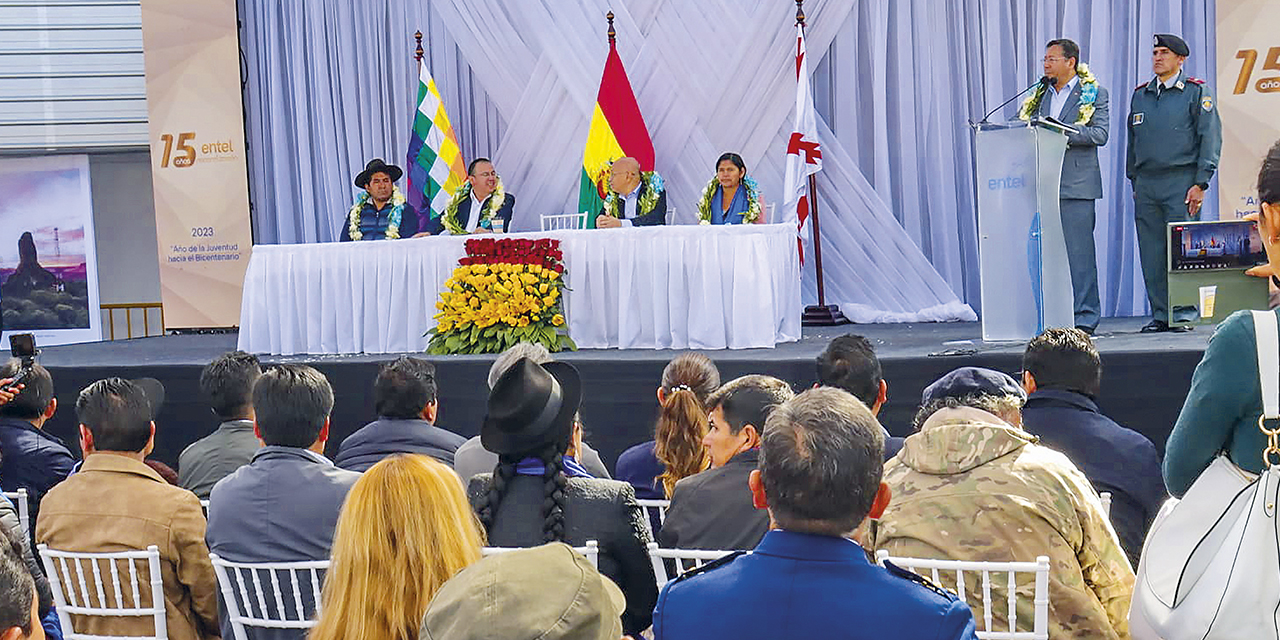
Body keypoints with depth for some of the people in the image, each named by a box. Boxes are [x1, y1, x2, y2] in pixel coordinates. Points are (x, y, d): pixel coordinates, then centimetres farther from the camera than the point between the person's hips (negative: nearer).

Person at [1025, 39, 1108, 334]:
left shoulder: (1094, 93, 3)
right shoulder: (1040, 95, 18)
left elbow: (1100, 134, -8)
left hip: (1076, 184, -5)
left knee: (1079, 251, -5)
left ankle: (1085, 317, 1)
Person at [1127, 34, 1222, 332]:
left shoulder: (1196, 92, 2)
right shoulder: (1140, 95, 16)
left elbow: (1211, 138, -3)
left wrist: (1200, 183, -11)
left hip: (1181, 182, -5)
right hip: (1146, 184, 5)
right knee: (1151, 254, 3)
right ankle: (1160, 315, 9)